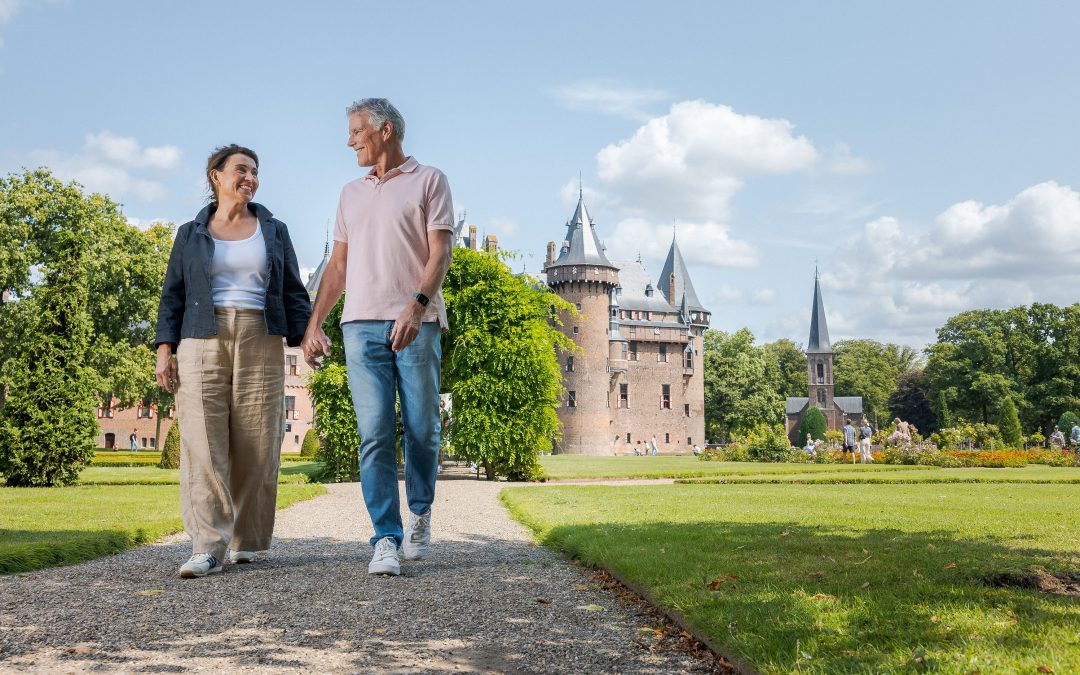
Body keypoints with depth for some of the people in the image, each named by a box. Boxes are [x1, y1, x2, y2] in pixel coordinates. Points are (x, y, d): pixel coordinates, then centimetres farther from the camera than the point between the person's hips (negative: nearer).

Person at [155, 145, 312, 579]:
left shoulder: (274, 231, 17)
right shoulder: (191, 234, 15)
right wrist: (165, 348, 1)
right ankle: (207, 546, -12)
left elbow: (293, 293, 13)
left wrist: (306, 337, -2)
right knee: (204, 442, -11)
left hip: (260, 343, 1)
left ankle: (246, 541, 7)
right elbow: (173, 295, 12)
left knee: (255, 443, -3)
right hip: (202, 343, -1)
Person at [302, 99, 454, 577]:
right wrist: (313, 323, 12)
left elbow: (440, 252, -4)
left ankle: (420, 515, 24)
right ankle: (386, 540, -3)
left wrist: (416, 304, -19)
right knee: (375, 435, -5)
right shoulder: (351, 193, 22)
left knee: (422, 430, 1)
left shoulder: (428, 181, 7)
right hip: (361, 325, 3)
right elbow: (338, 265, 21)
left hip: (416, 323, -3)